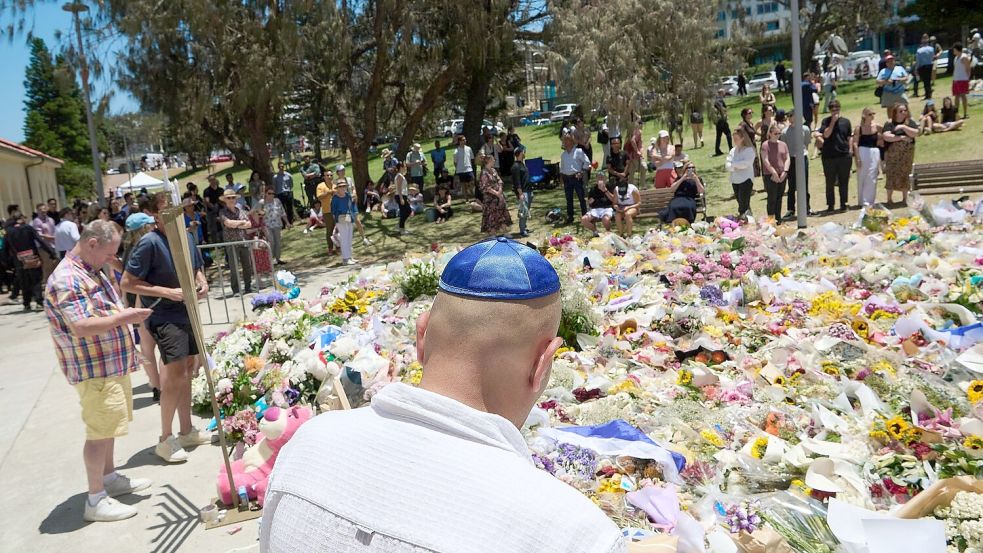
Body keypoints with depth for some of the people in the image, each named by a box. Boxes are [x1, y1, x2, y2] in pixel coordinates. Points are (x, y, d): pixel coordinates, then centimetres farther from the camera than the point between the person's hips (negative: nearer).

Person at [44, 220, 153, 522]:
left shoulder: (91, 271, 12)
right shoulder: (66, 280, -20)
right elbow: (82, 327, -29)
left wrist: (125, 313, 8)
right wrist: (123, 318, -22)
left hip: (113, 363, 10)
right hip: (94, 370, -10)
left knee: (109, 426, 20)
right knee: (100, 431, -4)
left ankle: (110, 478, 35)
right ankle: (96, 500, 6)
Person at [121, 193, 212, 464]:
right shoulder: (150, 242, -16)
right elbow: (127, 283, -16)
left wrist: (202, 282, 0)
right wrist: (167, 292, -21)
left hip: (187, 313, 8)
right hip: (165, 317, -8)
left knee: (188, 369, 14)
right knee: (176, 373, -13)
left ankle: (186, 431, 28)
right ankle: (165, 439, 2)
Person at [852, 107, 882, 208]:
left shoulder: (877, 127, 3)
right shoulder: (859, 128, -3)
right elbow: (855, 143, -7)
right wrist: (857, 158, -12)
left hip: (874, 153, 2)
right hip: (862, 153, -2)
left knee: (872, 179, 0)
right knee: (862, 178, 3)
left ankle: (869, 200, 7)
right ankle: (863, 201, 12)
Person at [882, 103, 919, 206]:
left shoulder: (910, 122, 7)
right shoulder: (889, 123, 1)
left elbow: (915, 133, -6)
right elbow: (886, 136, -11)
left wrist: (904, 127, -17)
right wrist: (902, 137, -12)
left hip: (907, 154, 2)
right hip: (892, 154, -1)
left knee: (905, 175, 4)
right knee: (891, 175, -3)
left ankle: (905, 198, 13)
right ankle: (889, 198, 5)